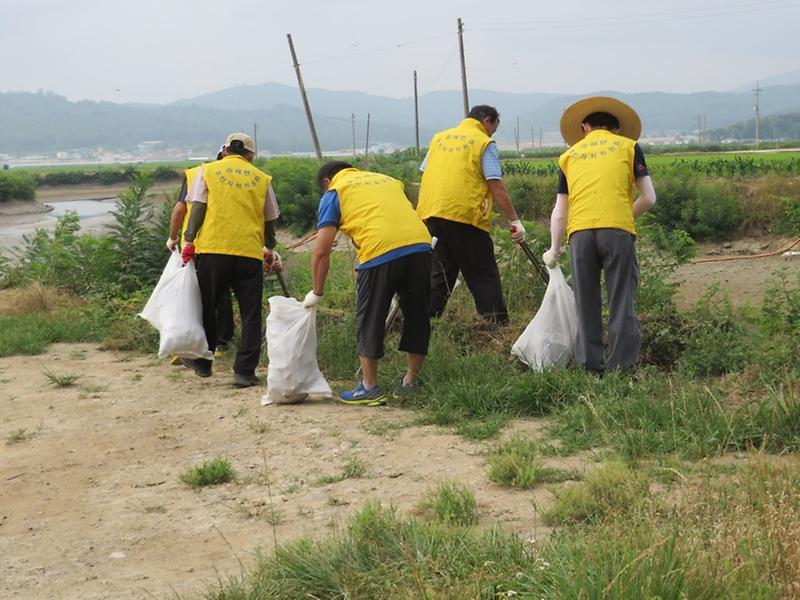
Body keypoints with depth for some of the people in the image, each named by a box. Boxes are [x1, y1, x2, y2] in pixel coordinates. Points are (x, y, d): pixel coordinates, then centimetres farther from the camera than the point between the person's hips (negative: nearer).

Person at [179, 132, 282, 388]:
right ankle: (244, 371, 2)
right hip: (250, 252, 0)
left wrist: (189, 240, -1)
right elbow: (270, 220, 18)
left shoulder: (208, 171, 10)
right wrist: (270, 249, 33)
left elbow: (198, 208, 0)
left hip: (213, 250, 0)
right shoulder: (262, 179, 14)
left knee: (207, 307, 15)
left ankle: (202, 361, 25)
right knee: (250, 314, 5)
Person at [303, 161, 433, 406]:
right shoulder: (387, 180, 31)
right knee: (417, 317, 18)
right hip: (421, 245, 5)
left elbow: (322, 251, 9)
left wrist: (316, 293, 17)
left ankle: (370, 387, 17)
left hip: (380, 252, -5)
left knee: (369, 321, 10)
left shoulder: (334, 193, 15)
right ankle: (410, 382, 27)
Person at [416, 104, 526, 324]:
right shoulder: (484, 143, 1)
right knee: (483, 274, 1)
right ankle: (497, 322, -3)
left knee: (439, 273, 12)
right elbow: (496, 187, -7)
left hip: (430, 214, 5)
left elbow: (425, 177, 18)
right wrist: (515, 220, -5)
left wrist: (423, 214, 22)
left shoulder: (439, 138, 19)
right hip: (465, 215, -5)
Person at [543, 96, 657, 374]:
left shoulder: (569, 155, 23)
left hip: (580, 232, 2)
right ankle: (622, 365, 4)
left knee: (586, 303, 9)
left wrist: (554, 250, 32)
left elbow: (559, 212, 22)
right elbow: (649, 197, 12)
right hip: (618, 230, -2)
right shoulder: (628, 146, 17)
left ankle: (591, 366, 11)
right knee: (622, 301, 4)